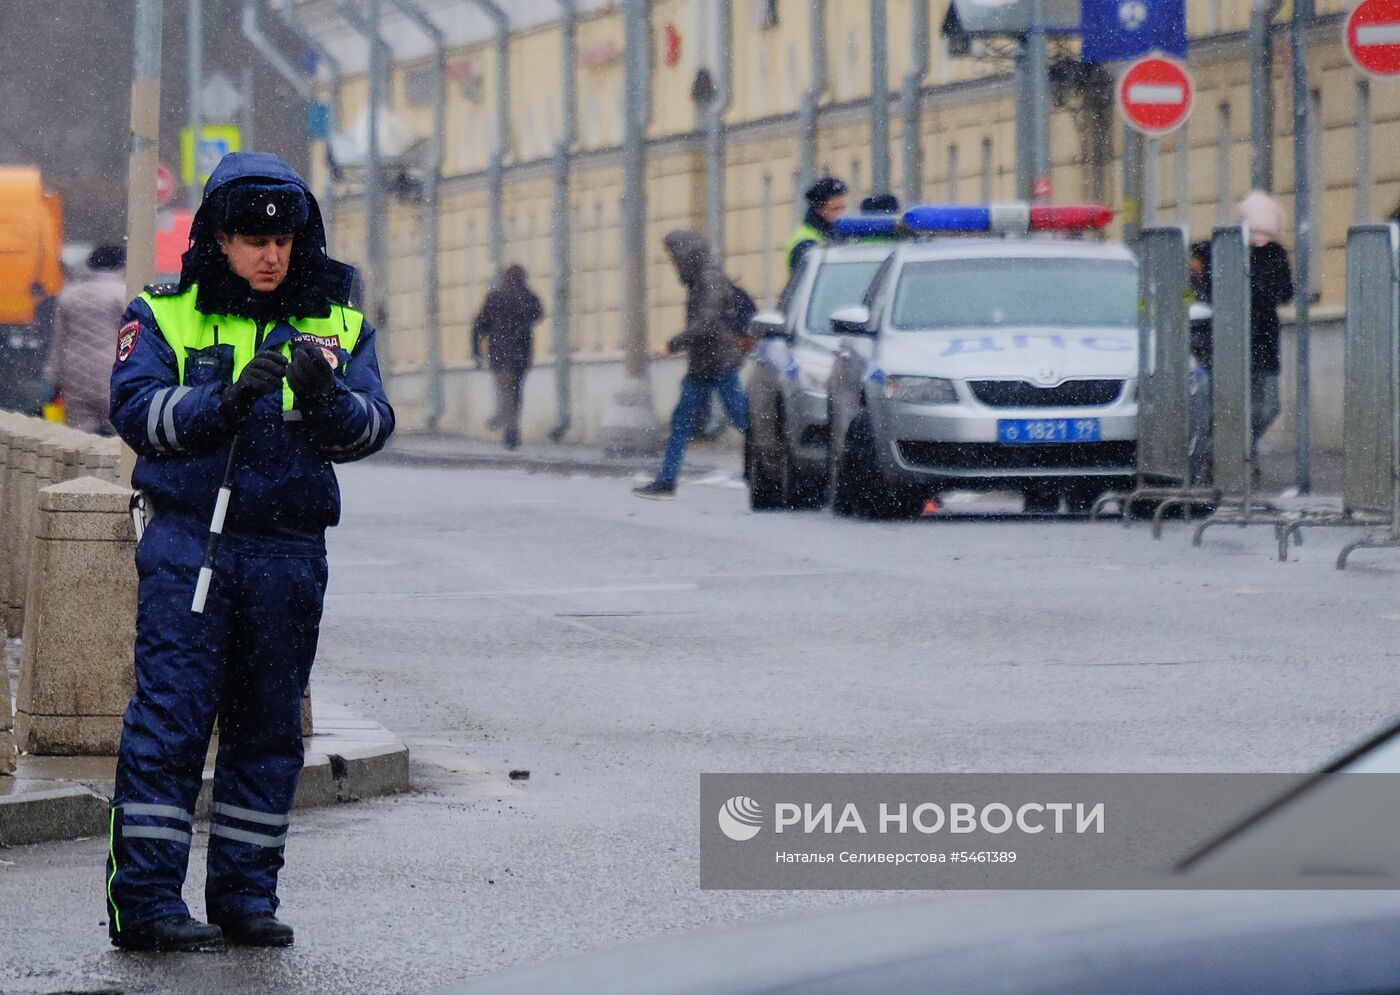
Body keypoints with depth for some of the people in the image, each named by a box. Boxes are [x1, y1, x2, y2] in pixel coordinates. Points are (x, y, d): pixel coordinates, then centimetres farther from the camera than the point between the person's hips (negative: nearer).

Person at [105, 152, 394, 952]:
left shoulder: (337, 322, 9)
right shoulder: (164, 316, 2)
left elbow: (370, 428, -2)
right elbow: (138, 411, -11)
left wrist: (325, 397, -23)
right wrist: (228, 400, -25)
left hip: (289, 549, 3)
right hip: (187, 541, -3)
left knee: (269, 728, 8)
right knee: (170, 719, -7)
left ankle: (246, 895, 17)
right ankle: (144, 900, -6)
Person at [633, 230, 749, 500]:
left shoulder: (711, 279, -14)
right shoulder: (697, 281, 14)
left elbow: (706, 323, -23)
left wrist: (672, 346, -20)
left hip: (721, 364, -10)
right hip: (700, 366, 10)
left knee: (741, 418, -6)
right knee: (681, 420, 5)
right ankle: (666, 481, 5)